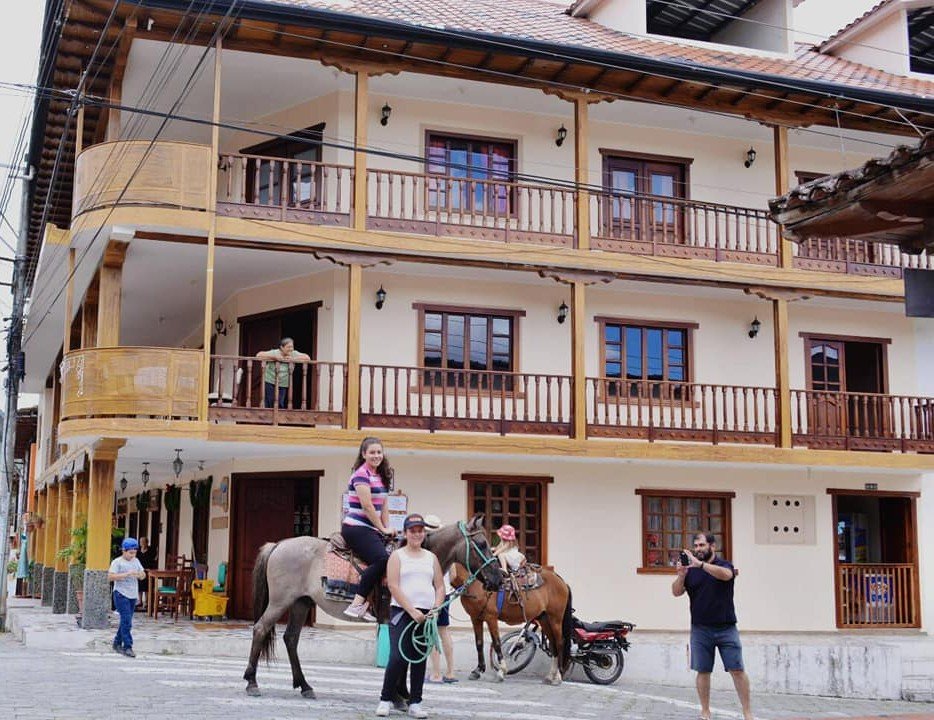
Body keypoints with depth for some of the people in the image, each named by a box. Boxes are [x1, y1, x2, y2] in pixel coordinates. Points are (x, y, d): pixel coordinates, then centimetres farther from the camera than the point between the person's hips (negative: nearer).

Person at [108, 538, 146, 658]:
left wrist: (141, 575, -8)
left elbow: (143, 575, 17)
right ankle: (128, 647, -12)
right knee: (126, 621, -13)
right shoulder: (117, 562, -7)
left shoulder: (136, 561, 13)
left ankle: (117, 643, 25)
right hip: (121, 595, -7)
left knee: (126, 621, 12)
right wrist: (127, 574, -23)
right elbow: (110, 577, -17)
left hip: (133, 595, 7)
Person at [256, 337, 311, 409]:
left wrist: (293, 359, -20)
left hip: (283, 385, 3)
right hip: (270, 383, -3)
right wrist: (275, 357, -25)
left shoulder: (294, 354, -2)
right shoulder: (274, 352, -11)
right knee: (268, 405, -3)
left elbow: (307, 358, -8)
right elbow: (259, 355, -19)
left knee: (280, 405, 0)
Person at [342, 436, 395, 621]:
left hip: (371, 530, 9)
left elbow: (383, 506, 18)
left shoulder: (381, 476, 18)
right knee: (382, 559, -26)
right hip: (356, 528, -9)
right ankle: (357, 604, -24)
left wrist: (387, 528, 5)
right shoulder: (361, 474, -9)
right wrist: (383, 530, -10)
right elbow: (367, 505, -14)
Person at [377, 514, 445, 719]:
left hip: (426, 614, 4)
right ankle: (385, 700, 5)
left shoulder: (431, 557, 14)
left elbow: (440, 587, 12)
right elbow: (393, 586, -8)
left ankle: (415, 703, 13)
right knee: (397, 657, -10)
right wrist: (412, 611, -15)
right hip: (402, 612, -4)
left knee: (420, 659, 6)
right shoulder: (397, 556, 2)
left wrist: (436, 608, -6)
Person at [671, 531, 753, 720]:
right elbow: (676, 592, 0)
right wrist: (681, 576, -20)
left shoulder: (724, 565, 0)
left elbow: (725, 574, -24)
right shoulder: (691, 570, 6)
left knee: (737, 670, -3)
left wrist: (700, 564, -34)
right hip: (700, 630, 2)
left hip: (726, 628, -2)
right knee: (703, 671, 4)